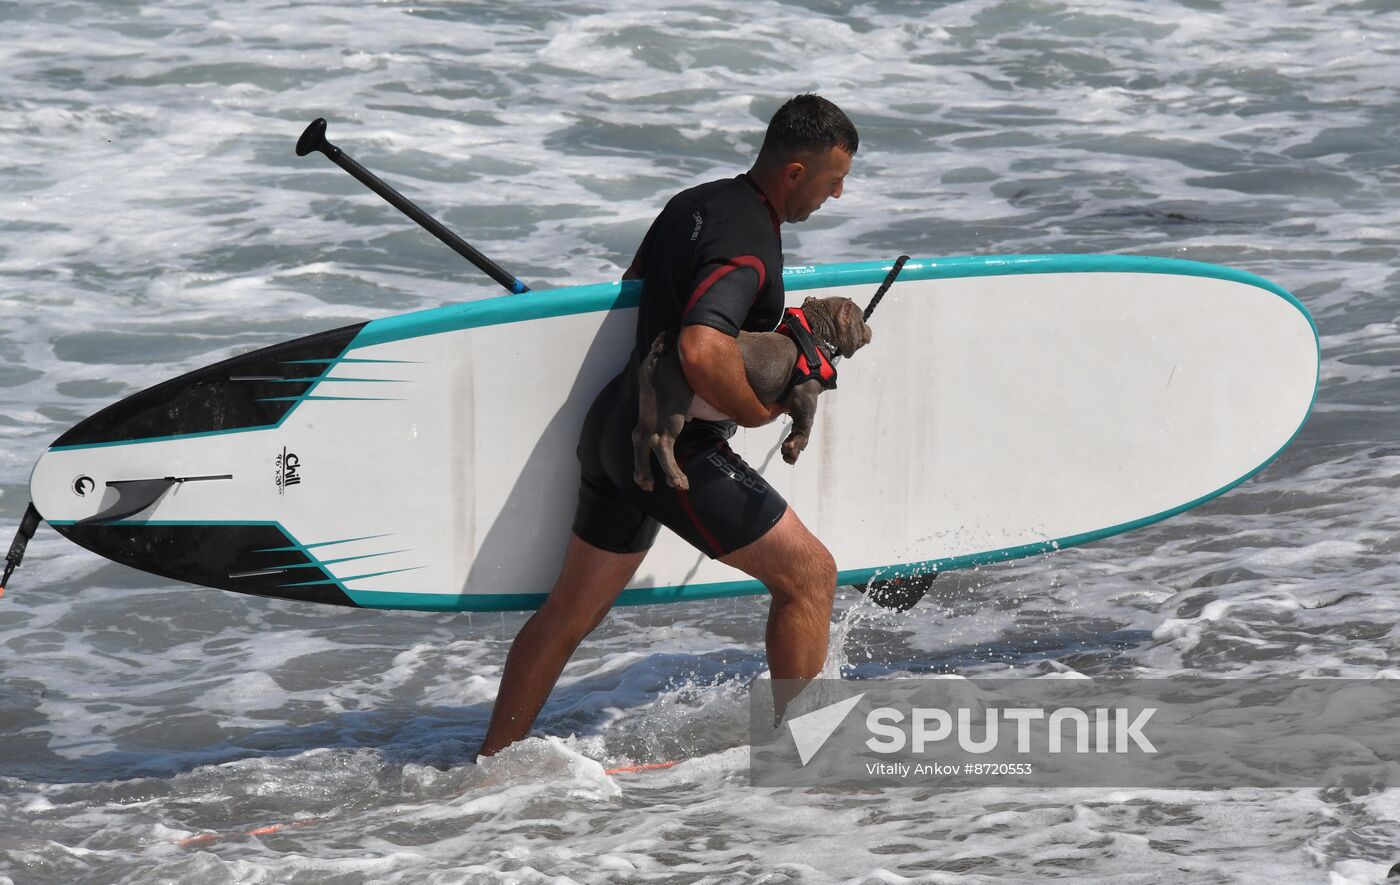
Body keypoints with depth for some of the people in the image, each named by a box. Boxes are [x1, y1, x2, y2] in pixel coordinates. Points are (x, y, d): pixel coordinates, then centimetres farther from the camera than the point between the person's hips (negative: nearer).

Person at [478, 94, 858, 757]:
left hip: (613, 425, 10)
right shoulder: (747, 244, -21)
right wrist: (756, 411, -18)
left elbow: (632, 291, 24)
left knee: (570, 612, 18)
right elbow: (701, 352, -36)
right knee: (809, 575, -1)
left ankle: (491, 764, 26)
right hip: (676, 447, -10)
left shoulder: (693, 203, 9)